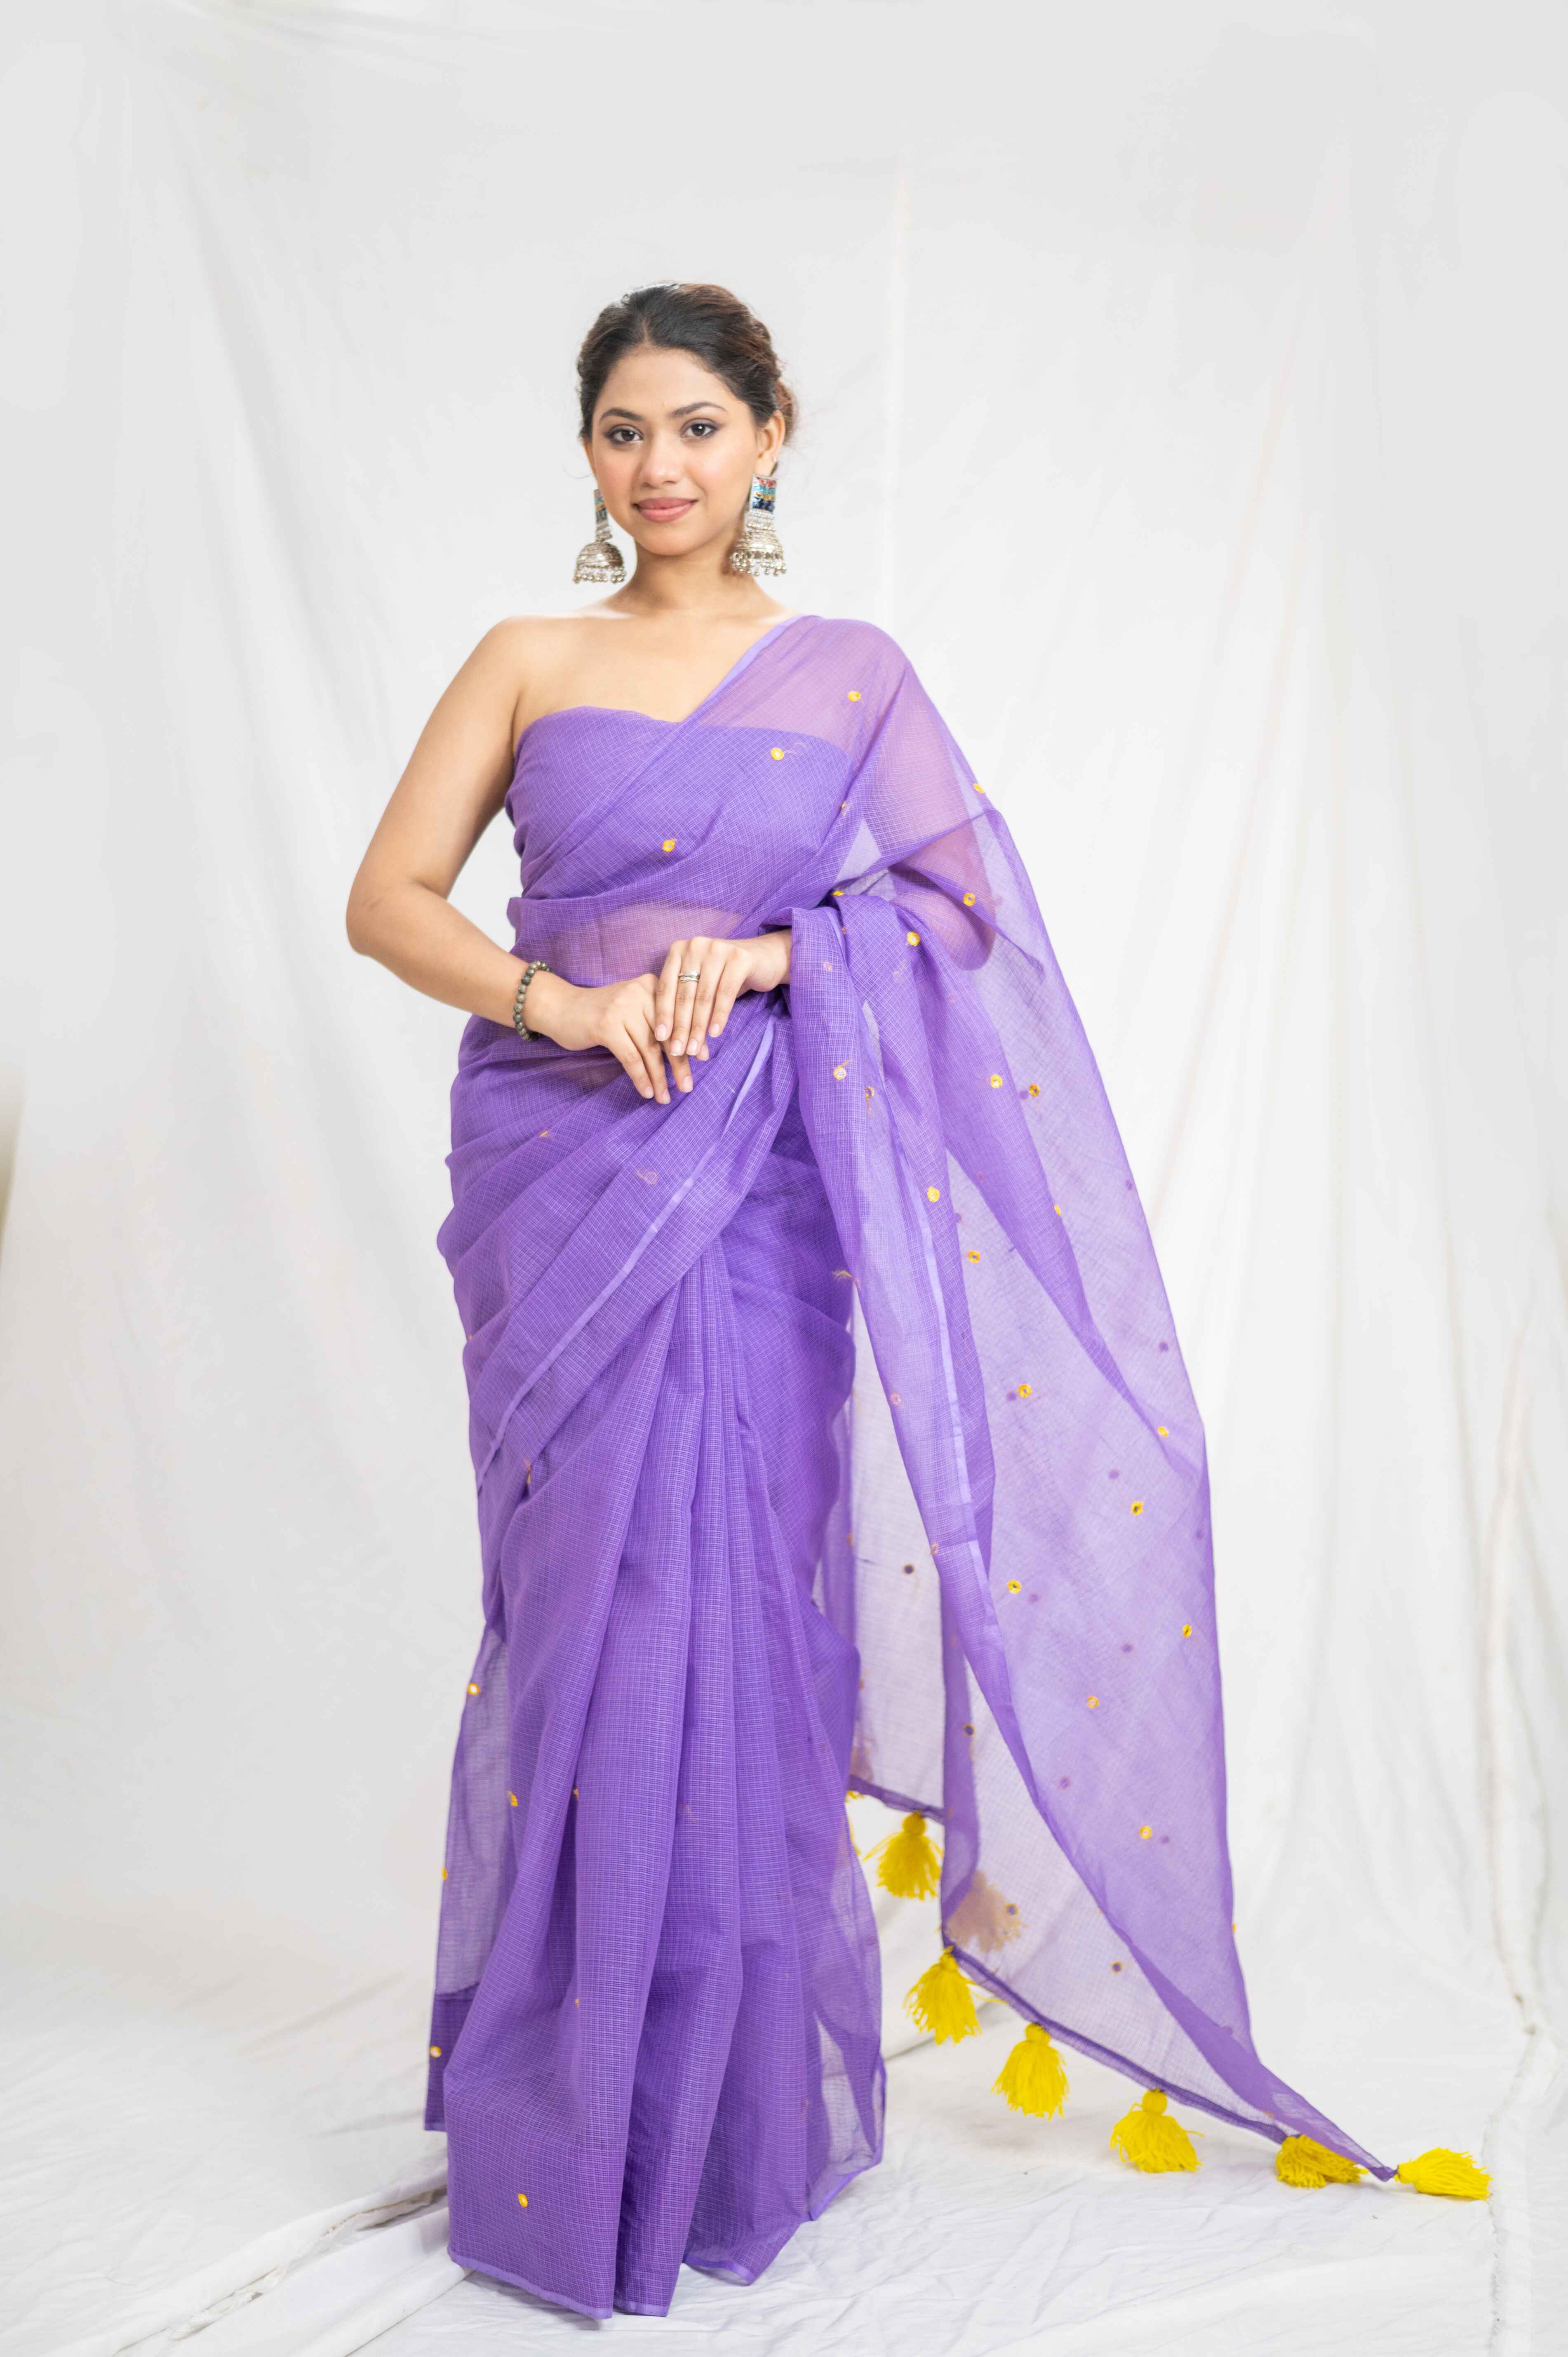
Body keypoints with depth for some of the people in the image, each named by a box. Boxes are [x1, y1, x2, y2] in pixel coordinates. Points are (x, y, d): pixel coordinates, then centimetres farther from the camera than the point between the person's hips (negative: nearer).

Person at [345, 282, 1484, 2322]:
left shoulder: (850, 675, 10)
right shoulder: (526, 664, 11)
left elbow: (960, 911, 4)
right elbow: (388, 897, 4)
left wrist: (767, 953, -12)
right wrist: (557, 998, -13)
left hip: (755, 1181, -1)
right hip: (557, 1160, 1)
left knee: (735, 1604, -3)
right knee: (579, 1602, 1)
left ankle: (729, 2109, 14)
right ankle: (562, 2116, 17)